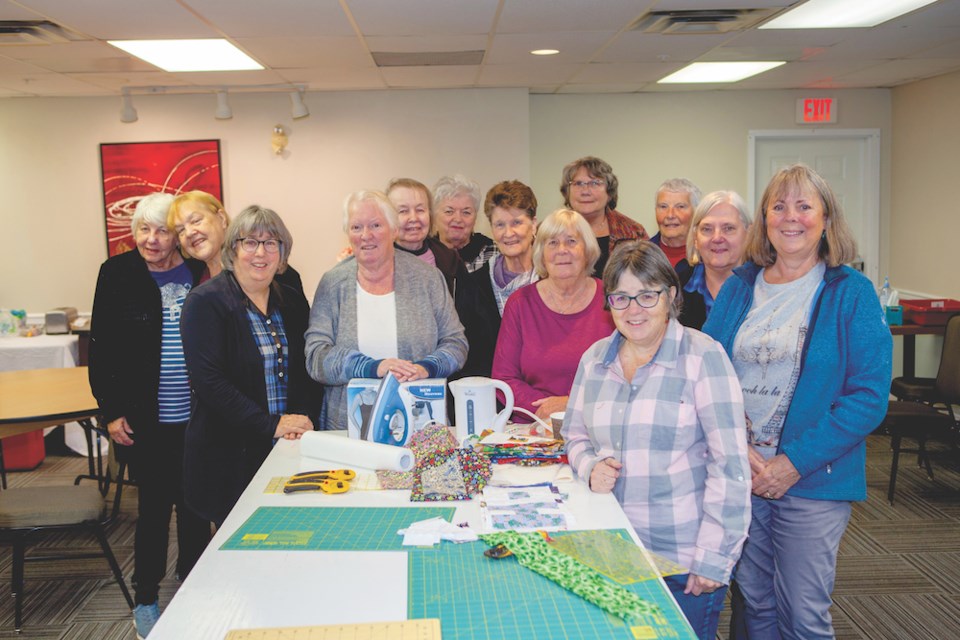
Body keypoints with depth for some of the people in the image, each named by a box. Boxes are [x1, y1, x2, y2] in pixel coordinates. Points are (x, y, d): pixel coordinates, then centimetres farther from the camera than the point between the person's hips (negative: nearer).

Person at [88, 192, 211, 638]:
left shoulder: (200, 272, 0)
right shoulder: (118, 274, -2)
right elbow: (102, 348, -1)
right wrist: (111, 411, -6)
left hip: (197, 418, 2)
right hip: (145, 421, -1)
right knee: (154, 504, 8)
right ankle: (145, 598, 25)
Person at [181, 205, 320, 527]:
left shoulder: (292, 299, 10)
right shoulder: (206, 302, -7)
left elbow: (308, 368, 11)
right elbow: (209, 381, -16)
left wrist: (304, 417, -8)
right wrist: (271, 425, -19)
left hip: (290, 450, 5)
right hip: (228, 455, -4)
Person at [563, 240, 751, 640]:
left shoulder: (702, 356, -12)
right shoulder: (595, 358, 4)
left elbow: (730, 466, -14)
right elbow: (576, 436, 16)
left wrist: (712, 559, -16)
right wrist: (592, 468, -6)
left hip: (684, 560, -4)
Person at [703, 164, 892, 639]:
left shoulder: (852, 294, -6)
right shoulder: (738, 287, 5)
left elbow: (869, 397, -11)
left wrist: (794, 462, -16)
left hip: (813, 482, -3)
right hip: (737, 476, 3)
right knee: (754, 600, 16)